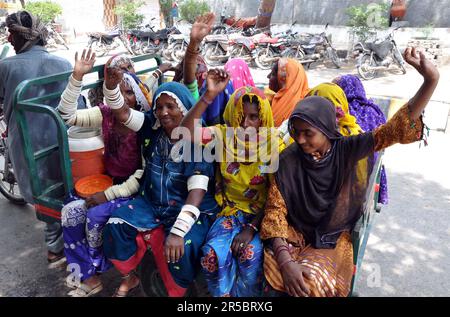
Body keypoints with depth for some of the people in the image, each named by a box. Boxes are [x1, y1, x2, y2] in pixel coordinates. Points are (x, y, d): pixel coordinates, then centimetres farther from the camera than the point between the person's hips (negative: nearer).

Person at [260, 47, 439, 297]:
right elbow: (275, 209, -14)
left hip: (334, 235, 0)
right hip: (294, 232, 0)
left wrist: (431, 80, -31)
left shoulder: (347, 150, -12)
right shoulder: (288, 160, -14)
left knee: (311, 281, -26)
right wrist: (285, 260, -26)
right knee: (275, 272, -27)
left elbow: (397, 128, -18)